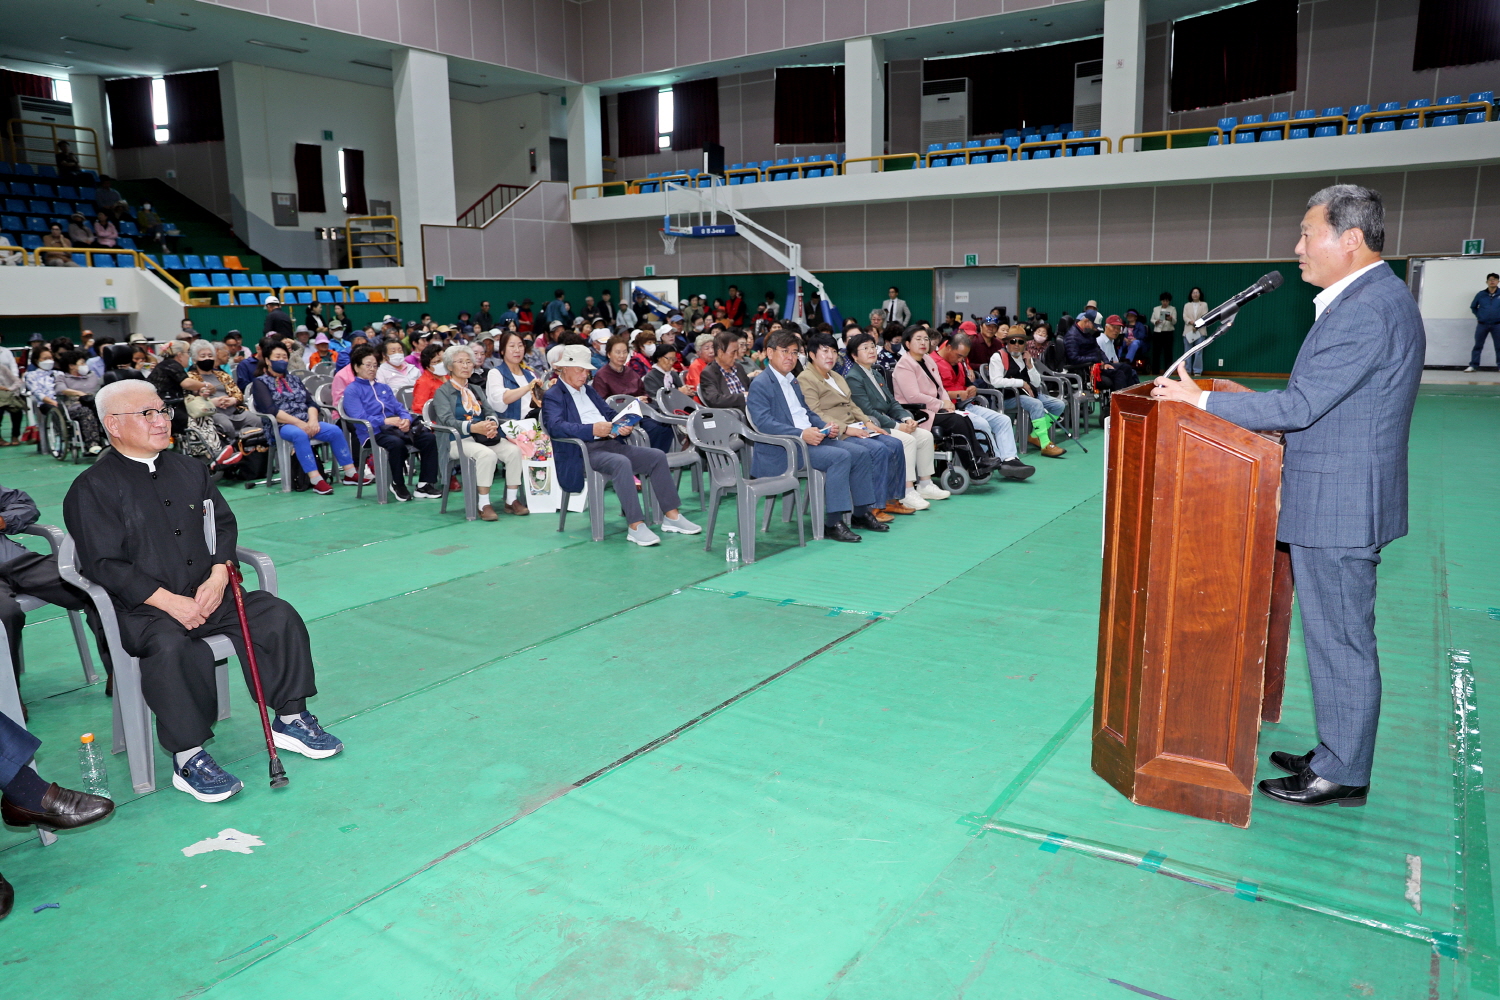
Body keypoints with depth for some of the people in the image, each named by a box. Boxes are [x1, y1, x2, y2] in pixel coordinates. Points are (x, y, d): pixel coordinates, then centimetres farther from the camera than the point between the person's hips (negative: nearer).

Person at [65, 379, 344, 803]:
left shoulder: (190, 470, 15)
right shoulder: (92, 489, -3)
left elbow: (224, 527, 12)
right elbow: (104, 565, -11)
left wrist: (218, 577, -9)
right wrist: (168, 601, -21)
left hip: (207, 593, 5)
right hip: (139, 609, -5)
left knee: (278, 614, -14)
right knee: (171, 647, -36)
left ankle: (290, 720, -3)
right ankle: (189, 760, -25)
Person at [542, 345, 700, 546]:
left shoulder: (589, 390, 25)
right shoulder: (552, 396, 1)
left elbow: (610, 414, 25)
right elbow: (555, 426, -17)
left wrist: (623, 427, 0)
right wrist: (592, 429, -30)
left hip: (611, 443, 8)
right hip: (584, 450, -8)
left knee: (657, 456, -7)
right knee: (622, 463, -36)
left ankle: (671, 516, -3)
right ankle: (635, 526, -34)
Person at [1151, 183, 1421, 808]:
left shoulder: (1369, 308, -21)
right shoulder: (1369, 298, 13)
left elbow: (1299, 406, -24)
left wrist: (1200, 399, -19)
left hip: (1337, 506, -10)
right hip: (1331, 500, 10)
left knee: (1341, 641, 2)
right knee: (1333, 636, 18)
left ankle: (1344, 775, 16)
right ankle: (1335, 754, 31)